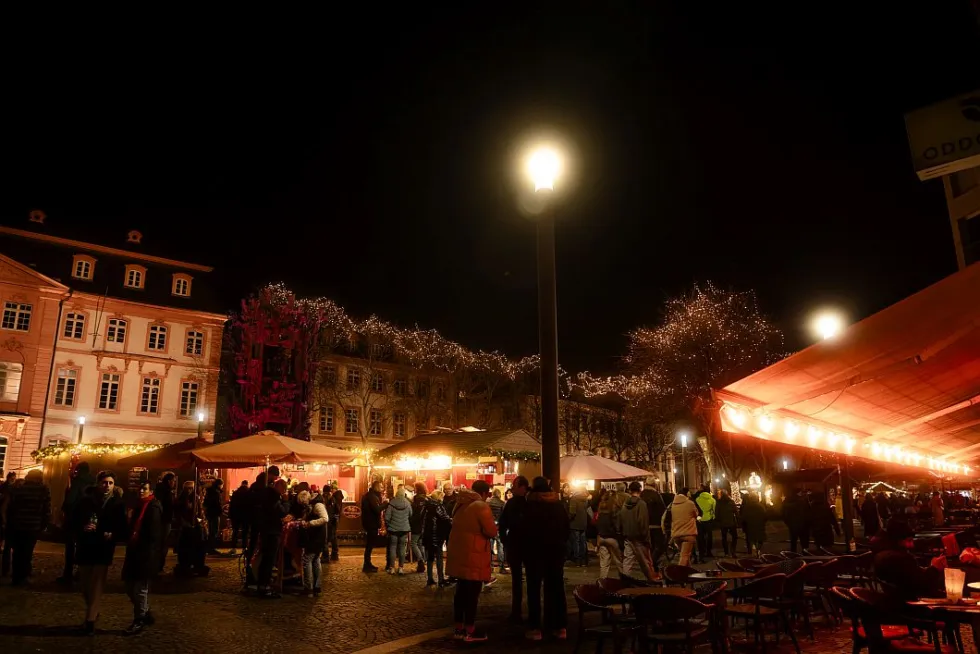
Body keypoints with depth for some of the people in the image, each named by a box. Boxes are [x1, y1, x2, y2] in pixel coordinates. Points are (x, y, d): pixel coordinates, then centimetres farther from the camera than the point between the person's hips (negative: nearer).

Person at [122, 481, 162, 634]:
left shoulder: (153, 508, -13)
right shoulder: (140, 506, 15)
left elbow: (153, 535, -18)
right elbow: (134, 529, 19)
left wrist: (147, 554, -20)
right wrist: (130, 548, 13)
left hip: (145, 554, -9)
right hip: (135, 552, 9)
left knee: (140, 587, 0)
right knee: (130, 586, 14)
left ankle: (140, 620, 13)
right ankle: (146, 614, 28)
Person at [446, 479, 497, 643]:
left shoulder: (461, 504, 11)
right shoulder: (481, 506, -15)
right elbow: (492, 532, -17)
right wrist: (492, 527, 3)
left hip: (459, 553, 8)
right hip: (473, 555, -8)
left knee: (461, 591, 15)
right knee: (472, 593, 0)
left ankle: (458, 629, 21)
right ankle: (470, 632, 7)